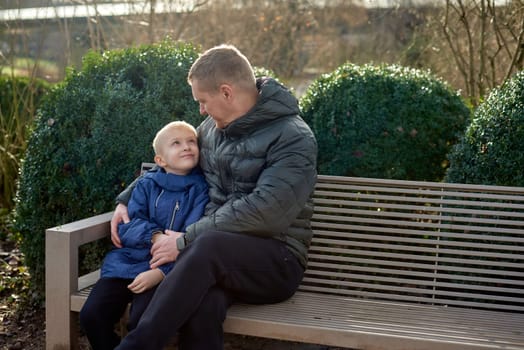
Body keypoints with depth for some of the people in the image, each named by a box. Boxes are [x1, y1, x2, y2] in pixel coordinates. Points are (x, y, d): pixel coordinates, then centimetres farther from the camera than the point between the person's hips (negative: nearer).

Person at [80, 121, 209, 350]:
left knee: (141, 323, -27)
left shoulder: (200, 189, -1)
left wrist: (160, 272, -22)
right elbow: (127, 226, 3)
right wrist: (154, 236, -19)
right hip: (127, 262, 4)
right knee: (91, 314, -13)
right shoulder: (146, 185, 10)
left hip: (166, 270, -4)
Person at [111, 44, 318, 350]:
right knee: (201, 301, -35)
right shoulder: (212, 128, 13)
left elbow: (264, 213, -22)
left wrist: (186, 240, -19)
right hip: (217, 256, 4)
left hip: (276, 261, -4)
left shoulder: (293, 138, -10)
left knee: (208, 246, -38)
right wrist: (127, 199, 16)